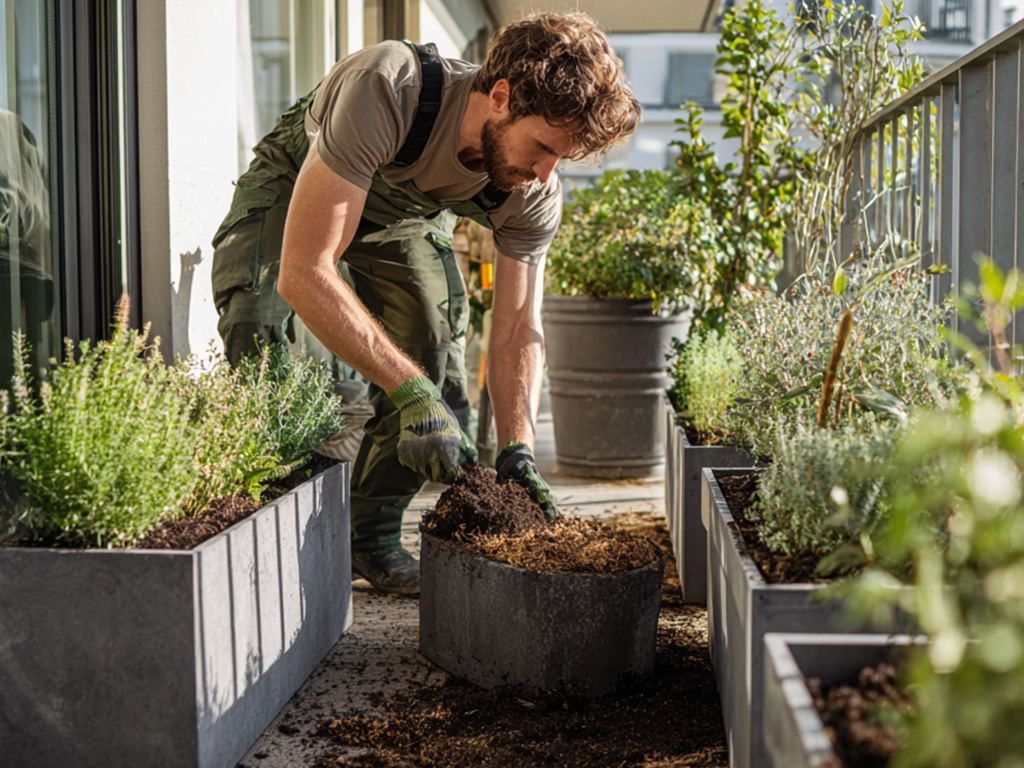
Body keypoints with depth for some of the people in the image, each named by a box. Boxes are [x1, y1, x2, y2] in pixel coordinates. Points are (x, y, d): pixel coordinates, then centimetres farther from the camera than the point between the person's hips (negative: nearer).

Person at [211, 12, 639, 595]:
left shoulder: (534, 196, -27)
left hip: (408, 217, 4)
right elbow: (303, 273, -47)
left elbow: (517, 331, -17)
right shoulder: (384, 91, -45)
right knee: (255, 329, -27)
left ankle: (370, 538, 6)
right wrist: (410, 390, -51)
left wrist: (517, 450, -32)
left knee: (438, 359, -13)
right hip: (297, 184, -4)